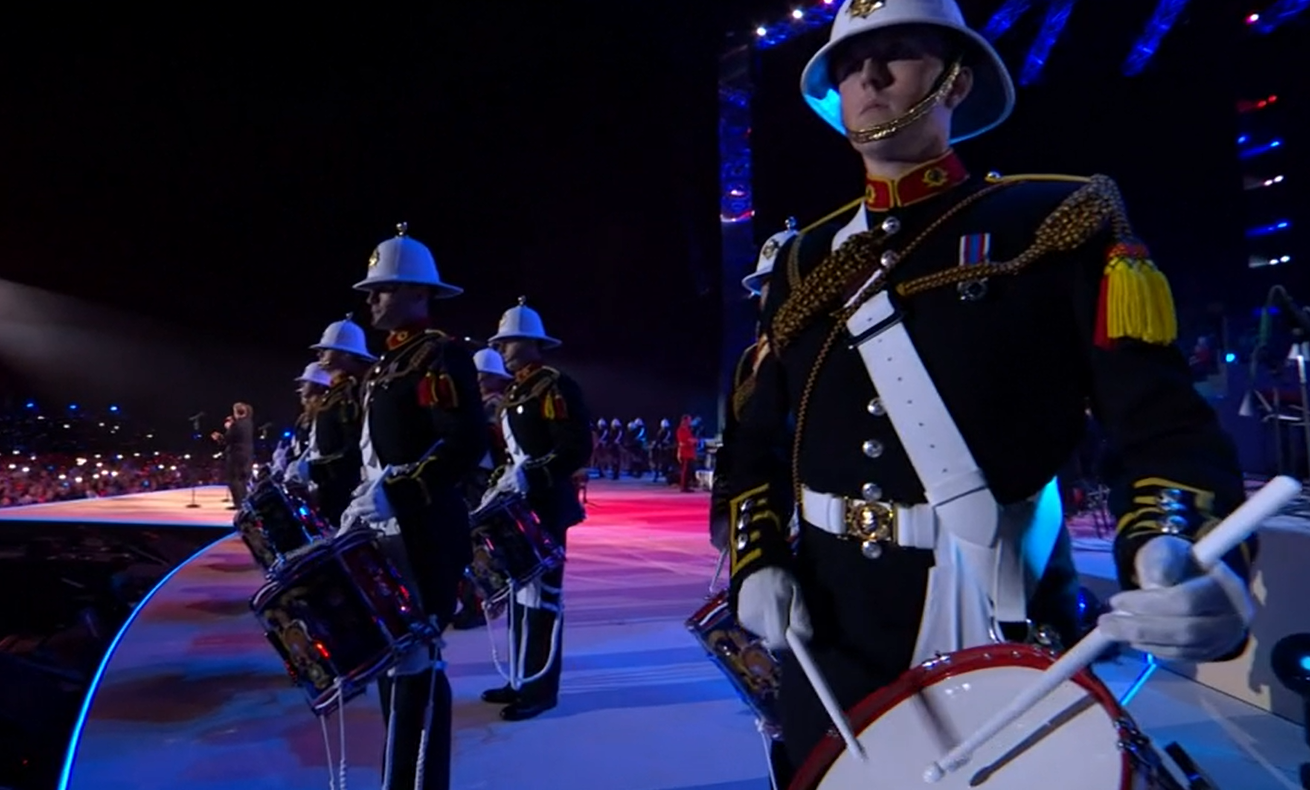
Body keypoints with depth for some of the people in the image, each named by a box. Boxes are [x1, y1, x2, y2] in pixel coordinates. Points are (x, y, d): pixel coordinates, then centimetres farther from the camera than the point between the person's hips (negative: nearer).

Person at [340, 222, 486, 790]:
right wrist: (360, 505, 13)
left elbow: (467, 442, -21)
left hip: (423, 534, -10)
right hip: (386, 531, 10)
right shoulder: (385, 367, 19)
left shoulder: (442, 355, -10)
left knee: (416, 661, -4)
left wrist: (395, 491, -22)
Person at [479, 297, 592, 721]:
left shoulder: (556, 387, -11)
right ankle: (523, 678, 24)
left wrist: (531, 475, -23)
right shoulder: (513, 394, 17)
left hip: (546, 507, -9)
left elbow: (577, 450, -18)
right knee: (520, 591, 14)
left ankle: (541, 687, 7)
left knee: (541, 594, -3)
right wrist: (503, 482, 9)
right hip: (518, 505, 9)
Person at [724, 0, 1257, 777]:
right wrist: (756, 561, -2)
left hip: (999, 627, -3)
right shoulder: (806, 259, 9)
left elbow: (1161, 415, -11)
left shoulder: (1059, 220, -3)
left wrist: (1186, 561, -29)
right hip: (832, 629, 4)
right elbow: (759, 434, 11)